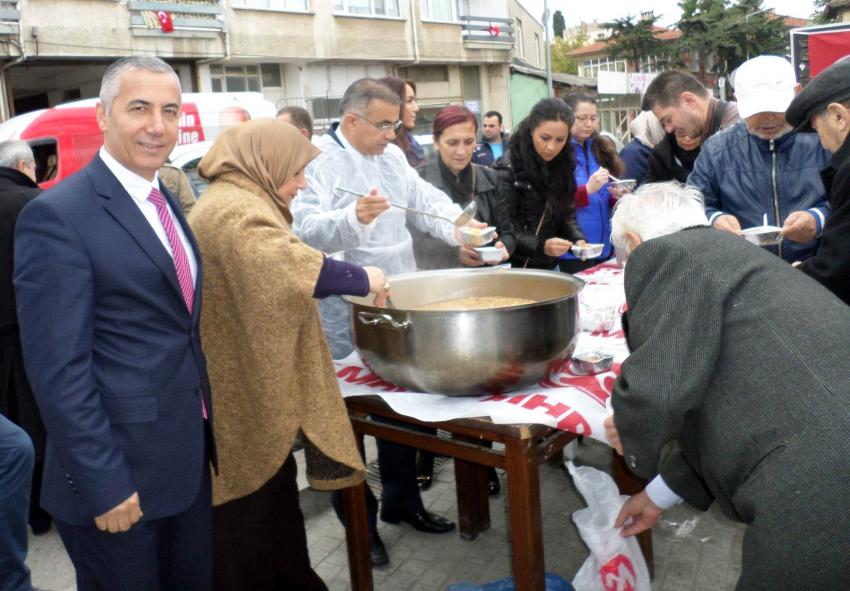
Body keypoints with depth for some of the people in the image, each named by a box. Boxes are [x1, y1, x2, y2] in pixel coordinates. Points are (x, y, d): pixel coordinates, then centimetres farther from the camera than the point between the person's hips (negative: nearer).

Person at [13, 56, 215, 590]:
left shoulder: (166, 201, 9)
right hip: (119, 470, -7)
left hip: (189, 460, 8)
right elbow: (59, 369, -19)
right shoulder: (58, 215, -17)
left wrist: (204, 436, 14)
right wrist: (103, 483, -18)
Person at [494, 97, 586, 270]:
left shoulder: (562, 165, 2)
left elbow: (567, 213, 9)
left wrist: (578, 240, -10)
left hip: (551, 266, 6)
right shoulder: (507, 170, -16)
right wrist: (541, 246, -30)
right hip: (516, 268, -5)